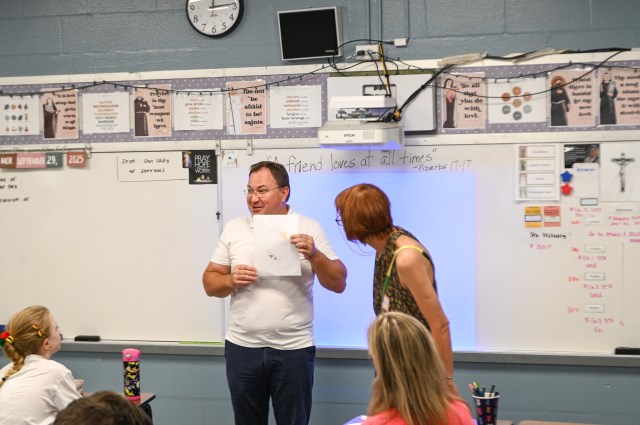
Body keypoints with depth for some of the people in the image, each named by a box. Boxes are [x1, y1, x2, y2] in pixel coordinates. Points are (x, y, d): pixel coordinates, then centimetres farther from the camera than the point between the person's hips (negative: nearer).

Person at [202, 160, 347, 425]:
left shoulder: (309, 228, -2)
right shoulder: (233, 229, 5)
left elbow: (338, 284, -4)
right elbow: (210, 283, 8)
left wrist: (314, 254, -20)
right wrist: (231, 281, -13)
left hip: (293, 349, -2)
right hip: (242, 347, 2)